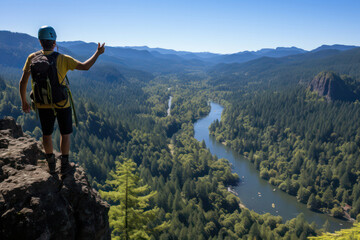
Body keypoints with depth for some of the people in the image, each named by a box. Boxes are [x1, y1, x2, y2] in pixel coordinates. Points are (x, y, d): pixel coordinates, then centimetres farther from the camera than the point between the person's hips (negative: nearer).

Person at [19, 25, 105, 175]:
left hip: (42, 105, 3)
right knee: (65, 134, 14)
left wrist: (24, 101, 7)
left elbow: (23, 82, -6)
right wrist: (98, 53, -3)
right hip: (62, 104, -2)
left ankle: (51, 165, 28)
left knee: (46, 134, 19)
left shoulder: (32, 58, -8)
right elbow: (85, 66, -17)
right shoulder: (63, 59, -16)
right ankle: (64, 165, 20)